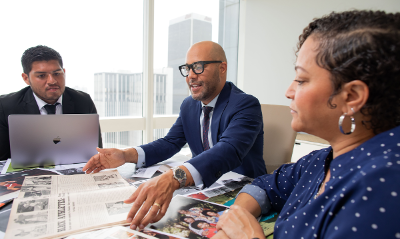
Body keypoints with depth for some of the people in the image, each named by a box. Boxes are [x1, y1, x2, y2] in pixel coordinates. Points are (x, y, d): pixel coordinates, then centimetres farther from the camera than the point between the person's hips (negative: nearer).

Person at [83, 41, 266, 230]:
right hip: (205, 186, 6)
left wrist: (173, 178, -52)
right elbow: (170, 143, 4)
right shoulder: (189, 105, 5)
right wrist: (126, 155, -13)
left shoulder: (246, 105, -19)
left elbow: (229, 150, -36)